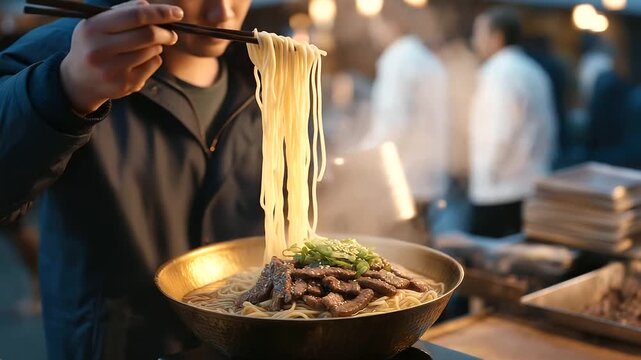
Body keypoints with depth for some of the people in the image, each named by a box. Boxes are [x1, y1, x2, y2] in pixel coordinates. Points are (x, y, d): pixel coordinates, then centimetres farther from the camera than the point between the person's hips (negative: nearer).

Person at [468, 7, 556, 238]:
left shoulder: (499, 73, -14)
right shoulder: (534, 72, 14)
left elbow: (501, 134, -20)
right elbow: (548, 127, 18)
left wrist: (486, 172, -7)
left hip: (498, 192, -9)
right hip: (532, 185, 9)